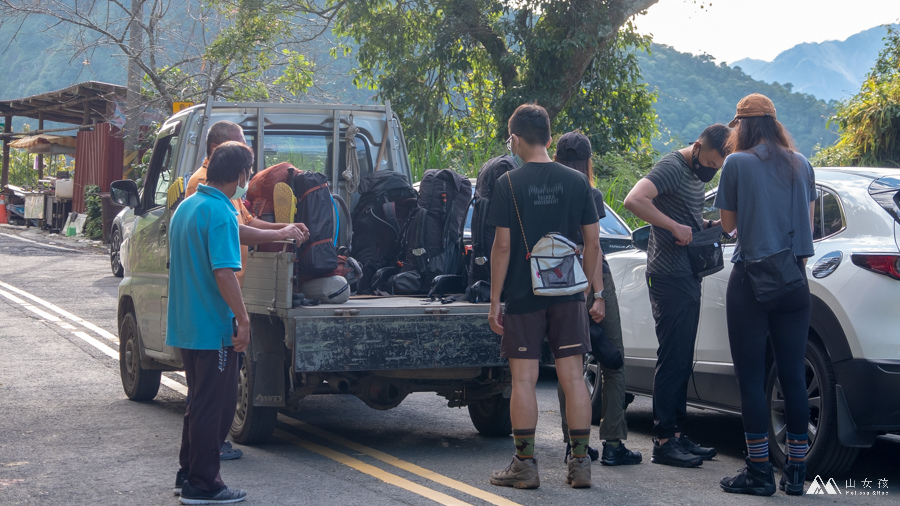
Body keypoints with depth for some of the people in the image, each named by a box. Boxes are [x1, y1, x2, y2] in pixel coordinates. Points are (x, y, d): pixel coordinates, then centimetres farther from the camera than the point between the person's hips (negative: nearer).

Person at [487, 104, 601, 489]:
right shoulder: (576, 182, 3)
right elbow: (593, 243, 4)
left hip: (523, 296, -3)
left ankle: (524, 465, 6)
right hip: (567, 295, 3)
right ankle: (580, 464, 7)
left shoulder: (509, 183, -7)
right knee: (572, 376, 5)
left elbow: (502, 246, -9)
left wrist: (494, 300, -4)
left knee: (523, 379, 2)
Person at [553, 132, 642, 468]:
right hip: (590, 281, -5)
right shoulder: (589, 195, -9)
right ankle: (613, 443, -4)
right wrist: (599, 295, -14)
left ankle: (574, 442, 11)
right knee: (612, 363, 1)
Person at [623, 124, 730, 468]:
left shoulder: (698, 173, 17)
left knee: (682, 361, 11)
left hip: (689, 276, 10)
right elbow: (634, 200, -27)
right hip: (669, 275, -10)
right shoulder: (672, 167, -12)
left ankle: (677, 435, 17)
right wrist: (675, 226, -26)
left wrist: (709, 226, 10)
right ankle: (664, 442, -5)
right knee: (672, 359, -9)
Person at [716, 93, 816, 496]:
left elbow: (728, 224, 1)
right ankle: (796, 471, 11)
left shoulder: (737, 164, -7)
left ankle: (759, 472, 1)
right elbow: (808, 222, 16)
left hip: (751, 280, -4)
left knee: (751, 379, 1)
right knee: (793, 376, 8)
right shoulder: (801, 165, 8)